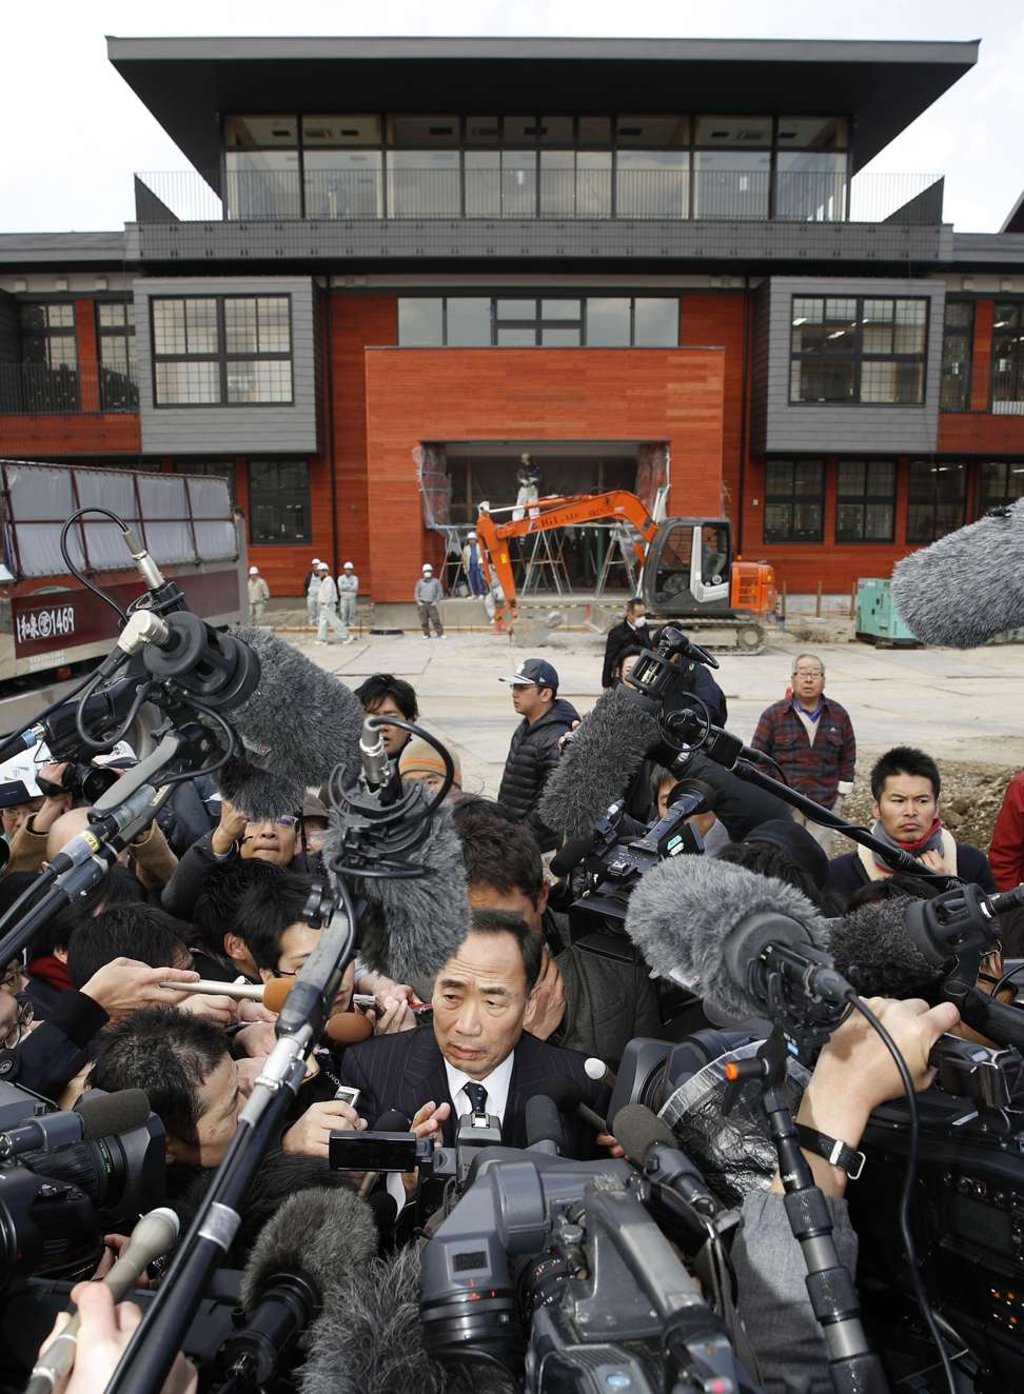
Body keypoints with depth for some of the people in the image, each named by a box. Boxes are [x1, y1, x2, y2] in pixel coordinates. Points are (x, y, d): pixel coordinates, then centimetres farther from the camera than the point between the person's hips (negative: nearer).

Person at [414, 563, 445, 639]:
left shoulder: (435, 581, 6)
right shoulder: (420, 582, 10)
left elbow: (439, 592, 7)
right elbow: (416, 592, 13)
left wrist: (436, 601, -2)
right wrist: (418, 601, 2)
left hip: (431, 604, -2)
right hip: (422, 604, 2)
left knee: (435, 619, -10)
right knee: (424, 621, 1)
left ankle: (440, 633, -8)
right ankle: (426, 634, 10)